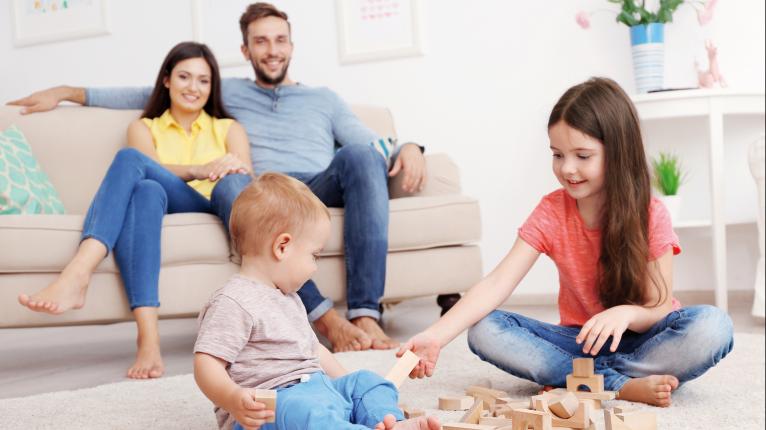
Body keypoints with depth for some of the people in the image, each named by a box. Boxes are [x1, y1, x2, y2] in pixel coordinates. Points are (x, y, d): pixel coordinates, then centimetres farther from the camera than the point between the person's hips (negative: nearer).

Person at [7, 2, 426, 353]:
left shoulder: (324, 98, 30)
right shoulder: (229, 93, 30)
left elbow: (369, 145, 17)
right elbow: (151, 95, 30)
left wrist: (408, 146, -6)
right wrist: (68, 92, 26)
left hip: (320, 191, 1)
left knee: (360, 155, -32)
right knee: (228, 184, -37)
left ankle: (365, 315, -41)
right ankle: (327, 319, -46)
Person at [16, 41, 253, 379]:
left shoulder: (229, 129, 26)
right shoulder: (145, 127, 25)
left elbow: (246, 180, 6)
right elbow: (153, 172, 1)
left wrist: (233, 170, -20)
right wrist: (198, 170, -21)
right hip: (162, 207, 1)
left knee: (129, 159, -27)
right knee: (146, 189, -38)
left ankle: (76, 275, -48)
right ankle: (148, 340, -53)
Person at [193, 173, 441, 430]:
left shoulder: (289, 298, 23)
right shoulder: (233, 303, -11)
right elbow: (206, 365, -18)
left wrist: (347, 382, 27)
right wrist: (233, 399, -37)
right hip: (268, 409, -10)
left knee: (364, 381, 6)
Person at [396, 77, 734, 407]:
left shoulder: (651, 216, -11)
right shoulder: (551, 212, -7)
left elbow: (660, 309, -13)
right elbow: (497, 283, -17)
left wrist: (627, 313, -38)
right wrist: (436, 336, -30)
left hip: (640, 337, -2)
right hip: (581, 339, 2)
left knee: (713, 326, -33)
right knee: (484, 331, -23)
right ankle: (623, 386, -29)